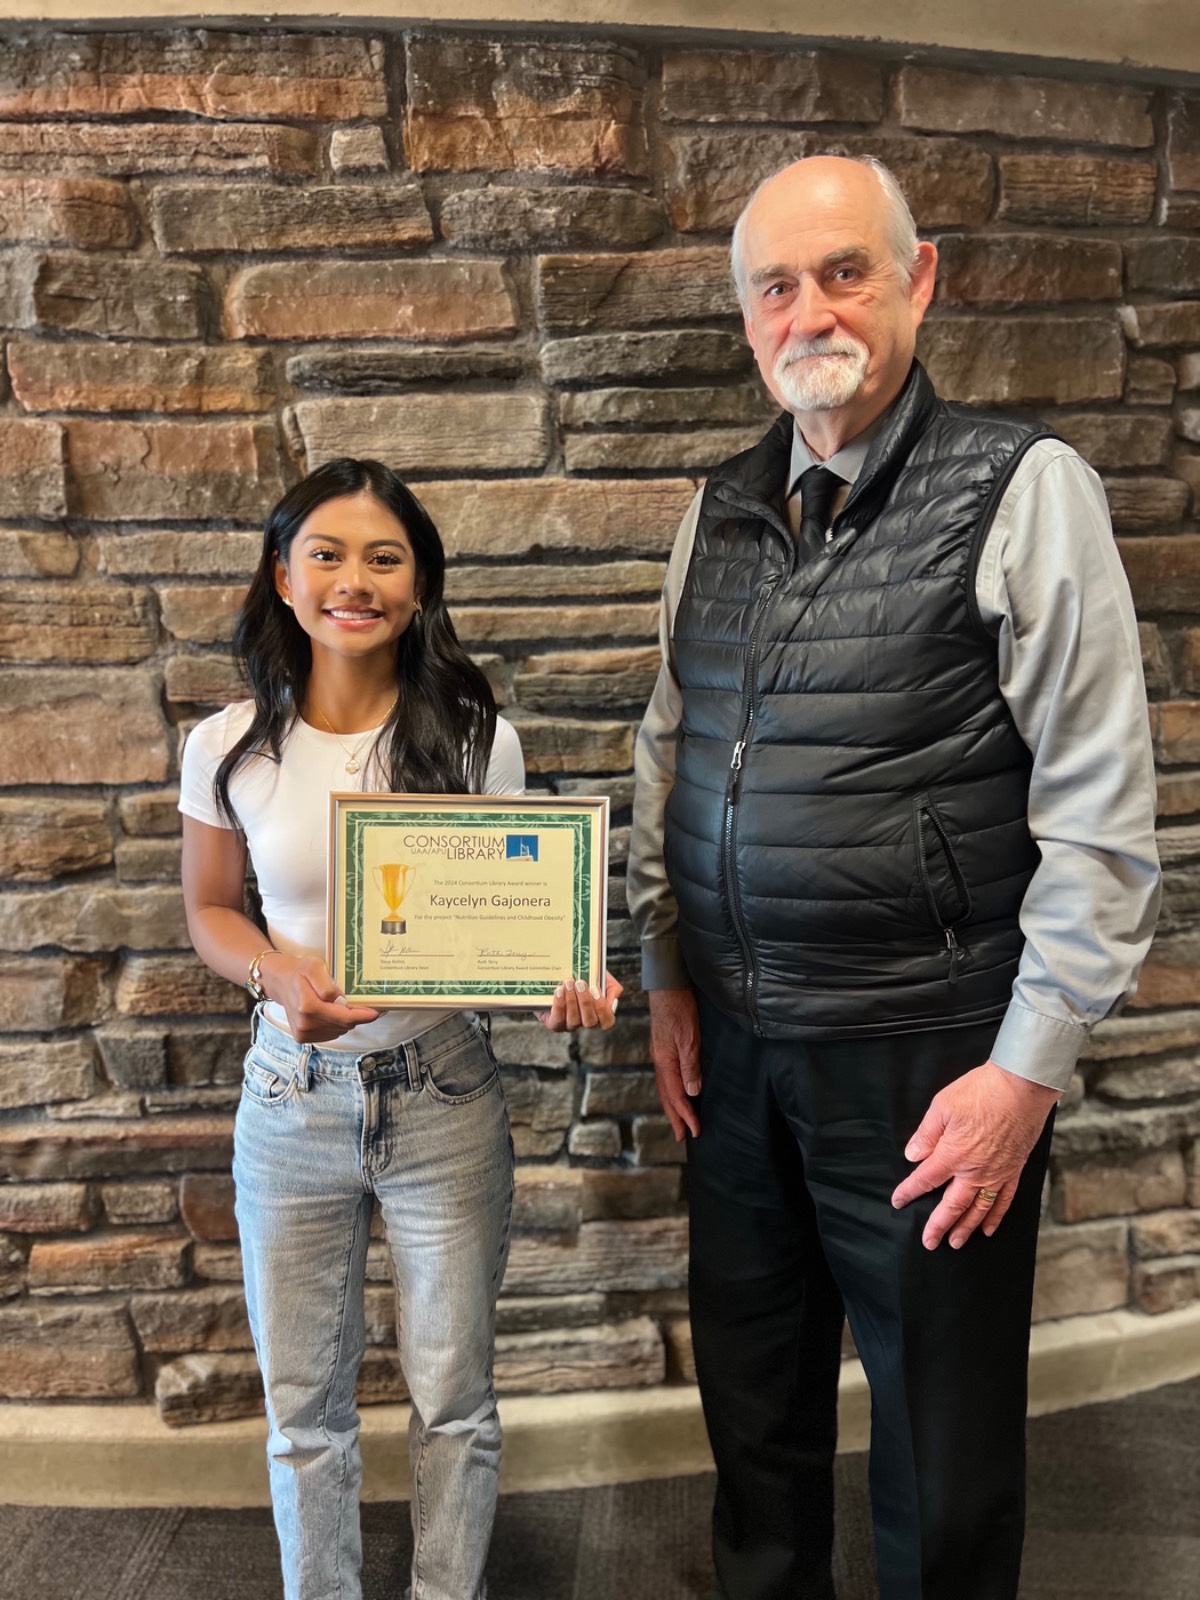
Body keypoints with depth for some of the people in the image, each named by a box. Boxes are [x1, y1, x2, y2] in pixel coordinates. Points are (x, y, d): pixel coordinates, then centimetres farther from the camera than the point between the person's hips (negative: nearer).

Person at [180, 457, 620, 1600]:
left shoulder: (476, 737, -8)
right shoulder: (229, 749, -6)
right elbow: (208, 912, 6)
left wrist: (564, 982, -22)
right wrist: (277, 975, -15)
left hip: (443, 1091, 0)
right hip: (292, 1097, 1)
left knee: (452, 1398, 15)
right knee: (305, 1407, 17)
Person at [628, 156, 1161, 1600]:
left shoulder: (1022, 491, -9)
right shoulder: (722, 510, 7)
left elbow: (1100, 814, -11)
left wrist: (1029, 1070, -13)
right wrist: (667, 978, 10)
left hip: (927, 1061, -5)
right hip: (735, 1049, 5)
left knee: (942, 1451, 14)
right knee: (753, 1398, 23)